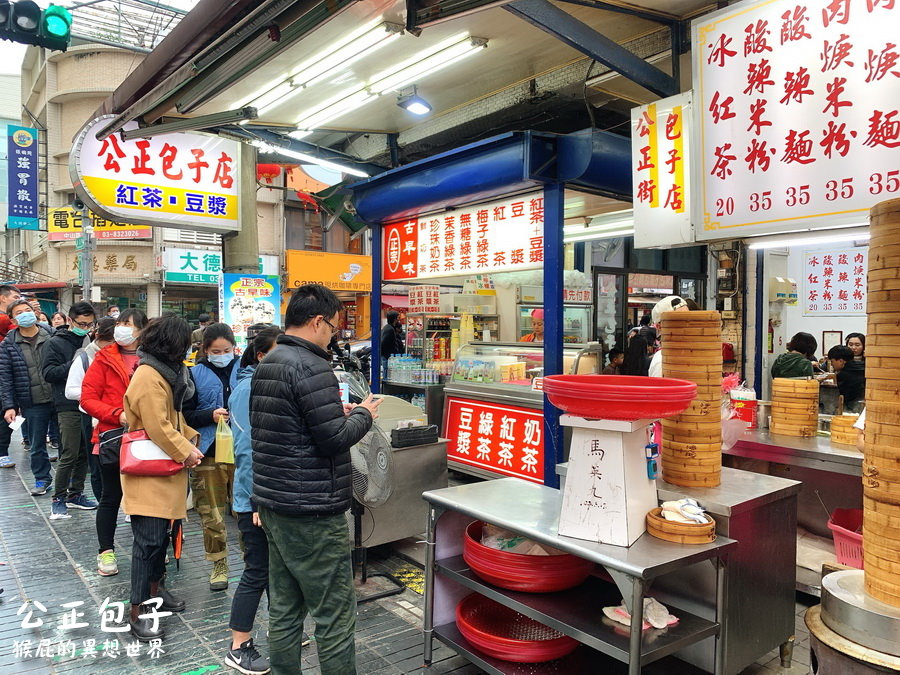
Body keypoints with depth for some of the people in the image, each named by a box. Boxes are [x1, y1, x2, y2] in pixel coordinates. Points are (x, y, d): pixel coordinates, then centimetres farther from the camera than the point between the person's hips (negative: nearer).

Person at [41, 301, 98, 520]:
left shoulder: (91, 341, 13)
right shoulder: (56, 343, -3)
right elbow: (48, 372, -10)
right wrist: (74, 365, -19)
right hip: (69, 407, -5)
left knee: (85, 453, 12)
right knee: (69, 455, -4)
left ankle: (75, 494, 24)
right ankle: (58, 499, 9)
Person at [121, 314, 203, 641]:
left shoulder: (164, 371, 12)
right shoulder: (148, 377, -20)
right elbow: (158, 427, -23)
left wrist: (190, 440, 6)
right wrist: (186, 453, -13)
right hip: (147, 472, -10)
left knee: (160, 534, 20)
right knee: (149, 540, -6)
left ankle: (154, 588, 35)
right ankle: (138, 611, 4)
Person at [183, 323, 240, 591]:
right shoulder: (195, 374, 3)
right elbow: (185, 415, 2)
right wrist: (210, 415, -13)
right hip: (208, 452, 0)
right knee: (212, 514, 8)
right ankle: (219, 565, 25)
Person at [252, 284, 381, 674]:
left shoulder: (266, 365, 12)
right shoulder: (311, 367, -18)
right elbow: (335, 439, -20)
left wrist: (337, 413, 13)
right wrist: (363, 415, -2)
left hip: (273, 505, 10)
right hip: (312, 513, -9)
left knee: (284, 610, 16)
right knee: (335, 617, 2)